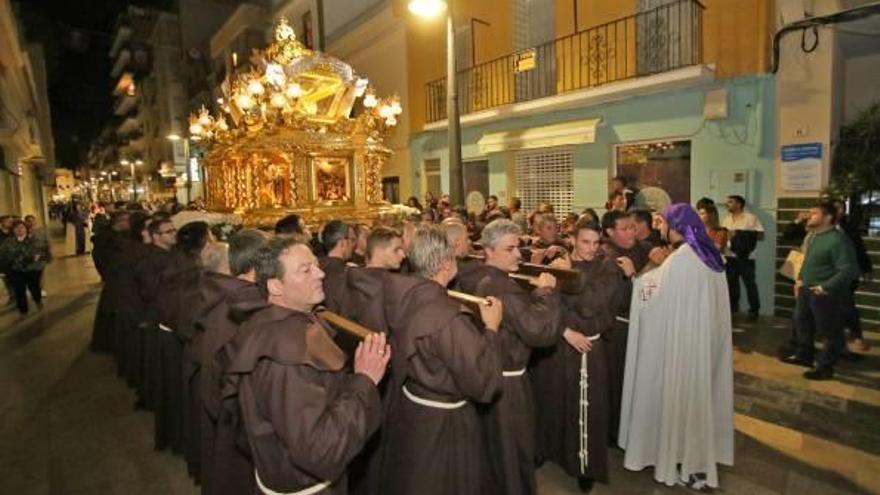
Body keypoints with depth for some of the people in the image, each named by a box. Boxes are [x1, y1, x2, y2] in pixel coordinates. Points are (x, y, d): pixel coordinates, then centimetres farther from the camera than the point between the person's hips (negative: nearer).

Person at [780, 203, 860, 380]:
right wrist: (800, 279, 13)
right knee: (802, 323, 22)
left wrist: (825, 288, -24)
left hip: (826, 294, -10)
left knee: (830, 332, 6)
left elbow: (848, 271, -25)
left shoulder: (838, 240, -22)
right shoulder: (811, 236, 8)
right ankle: (804, 356, 39)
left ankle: (825, 368, 18)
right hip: (806, 290, 10)